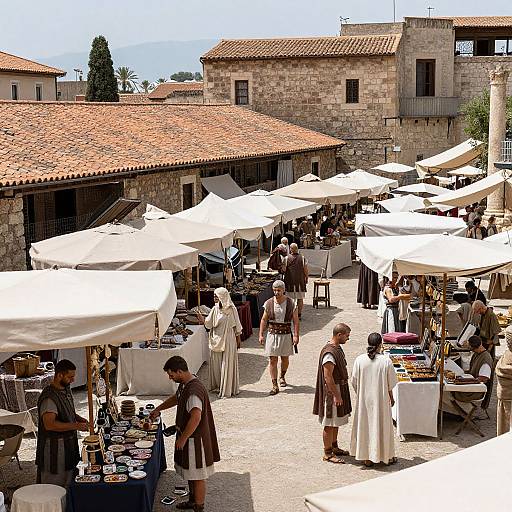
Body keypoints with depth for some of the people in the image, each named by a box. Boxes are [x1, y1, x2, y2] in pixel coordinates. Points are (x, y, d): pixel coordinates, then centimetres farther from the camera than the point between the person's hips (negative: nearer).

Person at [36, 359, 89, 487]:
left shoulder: (66, 389, 6)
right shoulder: (49, 397, -24)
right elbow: (49, 424, -32)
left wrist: (79, 418, 2)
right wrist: (76, 426, -31)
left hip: (69, 442, 9)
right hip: (54, 446, -9)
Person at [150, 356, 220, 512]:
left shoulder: (194, 390, -29)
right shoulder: (184, 384, 4)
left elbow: (196, 418, -36)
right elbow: (176, 398, 26)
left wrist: (183, 438, -28)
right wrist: (158, 409, 26)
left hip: (195, 439, -10)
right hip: (187, 436, 10)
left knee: (198, 475, 3)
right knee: (191, 473, 23)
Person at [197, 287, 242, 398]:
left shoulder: (231, 309, -7)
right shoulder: (215, 309, 3)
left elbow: (237, 327, -1)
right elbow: (209, 323, 3)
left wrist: (238, 340, 1)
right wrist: (202, 319, -11)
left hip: (228, 340, -4)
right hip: (216, 340, 4)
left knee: (227, 364, 0)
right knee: (216, 363, 8)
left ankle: (227, 388, 5)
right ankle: (217, 386, 20)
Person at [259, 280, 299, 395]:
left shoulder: (290, 303, -5)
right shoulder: (269, 303, -2)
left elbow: (295, 321, -3)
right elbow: (264, 320, 4)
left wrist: (296, 335, -9)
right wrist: (261, 335, -1)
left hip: (286, 334, 0)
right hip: (272, 334, 0)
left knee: (285, 359, 13)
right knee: (272, 360, -4)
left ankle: (282, 377, 42)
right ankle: (275, 386, 0)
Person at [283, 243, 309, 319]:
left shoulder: (287, 258, -6)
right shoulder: (302, 258, -3)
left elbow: (284, 269, -5)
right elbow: (305, 270, -2)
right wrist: (306, 279, 10)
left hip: (290, 281, -1)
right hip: (300, 281, 1)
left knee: (290, 298, 6)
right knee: (300, 298, 9)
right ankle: (299, 314, 11)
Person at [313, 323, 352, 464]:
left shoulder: (337, 348, 7)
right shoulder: (329, 353, -24)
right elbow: (328, 377, -25)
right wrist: (336, 395, -22)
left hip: (340, 389, 10)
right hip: (332, 391, -10)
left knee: (336, 421, 19)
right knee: (329, 423, 0)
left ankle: (334, 447, 32)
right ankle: (328, 453, 8)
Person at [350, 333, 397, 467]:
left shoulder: (359, 360, -10)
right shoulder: (386, 361, -14)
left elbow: (354, 382, -3)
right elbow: (390, 384, -6)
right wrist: (391, 398, 10)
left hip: (364, 400, 2)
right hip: (381, 399, -1)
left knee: (365, 425, 13)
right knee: (382, 425, 12)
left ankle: (367, 458, 18)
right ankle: (387, 456, 24)